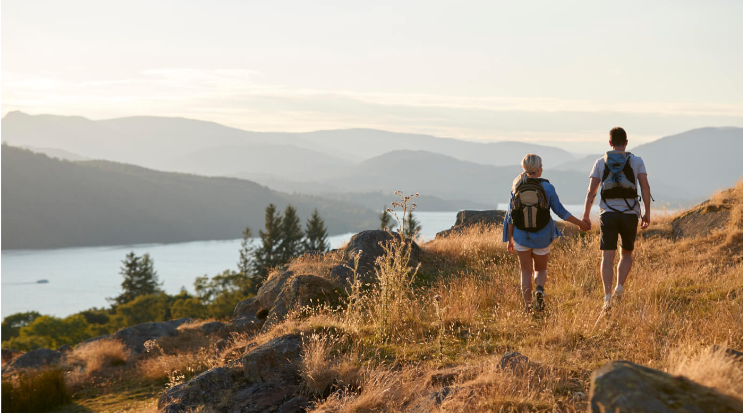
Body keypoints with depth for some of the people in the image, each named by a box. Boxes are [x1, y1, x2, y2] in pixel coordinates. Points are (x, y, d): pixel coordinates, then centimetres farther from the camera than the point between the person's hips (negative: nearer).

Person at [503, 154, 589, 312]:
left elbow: (511, 216, -3)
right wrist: (580, 223, 10)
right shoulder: (547, 187, -10)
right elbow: (560, 211, -3)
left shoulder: (516, 188, -6)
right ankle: (540, 289, -13)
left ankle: (528, 306, 3)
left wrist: (510, 239, 6)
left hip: (521, 236, 1)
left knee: (526, 271, 13)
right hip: (541, 237, -1)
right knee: (541, 269, 18)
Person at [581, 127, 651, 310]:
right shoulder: (637, 161, 4)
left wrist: (586, 215, 9)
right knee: (626, 254, 20)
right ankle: (619, 287, 0)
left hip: (608, 214, 0)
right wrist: (647, 213, 1)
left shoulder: (601, 162, 5)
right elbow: (645, 187, -5)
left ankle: (607, 296, -18)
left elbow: (591, 191, 1)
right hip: (630, 214, 0)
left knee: (607, 257, -3)